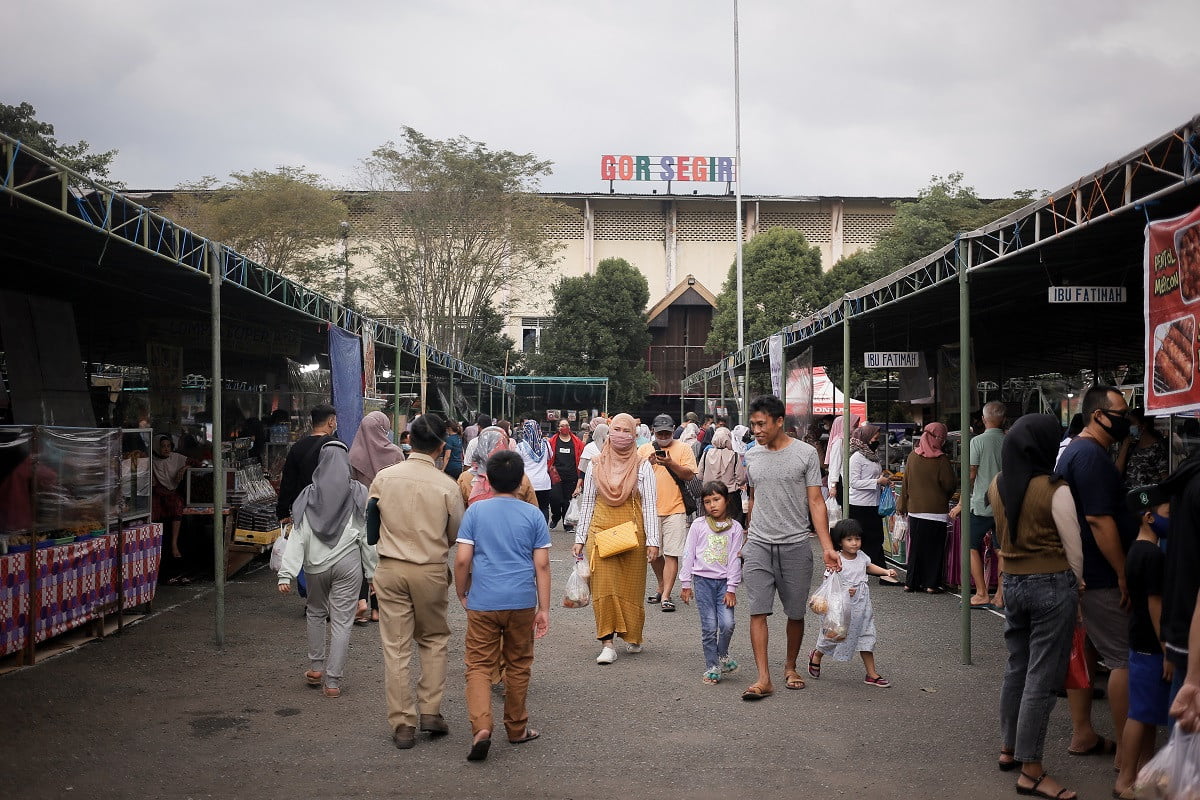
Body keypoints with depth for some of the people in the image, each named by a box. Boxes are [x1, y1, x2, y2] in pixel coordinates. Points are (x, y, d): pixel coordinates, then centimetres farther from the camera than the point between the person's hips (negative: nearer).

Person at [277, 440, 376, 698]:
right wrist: (373, 571, 3)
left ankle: (316, 667, 28)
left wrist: (286, 573, -6)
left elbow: (298, 535, -5)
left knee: (316, 612, 23)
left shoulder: (310, 494, -2)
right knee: (341, 621, 3)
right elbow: (367, 534, -4)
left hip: (316, 564, 2)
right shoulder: (358, 493, -4)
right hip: (348, 563, -1)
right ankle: (333, 680, 4)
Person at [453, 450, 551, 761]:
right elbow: (542, 565, -1)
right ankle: (516, 728, 26)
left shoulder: (475, 511, -2)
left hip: (483, 602, -1)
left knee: (479, 666, 4)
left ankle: (481, 727, -15)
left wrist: (462, 594, 10)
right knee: (518, 665, 15)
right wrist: (544, 609, 3)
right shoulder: (533, 515, 1)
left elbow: (462, 560, -5)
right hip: (521, 602, 1)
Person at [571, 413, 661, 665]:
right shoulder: (596, 465, 7)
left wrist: (652, 540, -7)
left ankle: (633, 637, 23)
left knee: (630, 587, 5)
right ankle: (607, 643, -2)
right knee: (603, 587, -5)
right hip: (601, 531, 1)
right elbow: (587, 503, 11)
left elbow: (650, 505, 0)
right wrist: (580, 538, 7)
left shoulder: (643, 466, 3)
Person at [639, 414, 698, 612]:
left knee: (671, 554, -7)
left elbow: (690, 475, -4)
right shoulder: (644, 450, 10)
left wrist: (671, 464, -18)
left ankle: (666, 596, -6)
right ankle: (662, 587, 32)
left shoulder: (683, 448, 3)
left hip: (675, 509, -3)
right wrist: (647, 464, -13)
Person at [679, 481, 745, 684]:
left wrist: (731, 588, -3)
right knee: (709, 626, -3)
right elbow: (688, 554, 5)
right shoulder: (698, 525, 2)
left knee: (727, 623, -10)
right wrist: (685, 584, 3)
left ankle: (722, 655, 18)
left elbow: (735, 559, 1)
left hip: (724, 581, 0)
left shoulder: (735, 527, 3)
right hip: (703, 580, 0)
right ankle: (712, 667, 10)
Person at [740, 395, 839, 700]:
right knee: (758, 612, -7)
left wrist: (827, 546, -12)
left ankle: (790, 667, 28)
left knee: (796, 613, 7)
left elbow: (816, 502, -4)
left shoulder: (805, 453, -3)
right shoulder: (751, 456, 8)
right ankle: (763, 679, -6)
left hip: (795, 545, -2)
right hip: (758, 546, 2)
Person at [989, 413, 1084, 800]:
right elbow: (1074, 550, -10)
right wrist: (1078, 587, 5)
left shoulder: (997, 486, 3)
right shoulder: (1055, 490, -15)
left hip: (1012, 583, 6)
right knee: (1042, 678, -1)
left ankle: (1008, 749, 30)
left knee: (1016, 669, 18)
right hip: (1052, 585, -6)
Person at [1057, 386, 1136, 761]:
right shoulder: (1091, 456, -19)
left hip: (1079, 572, 11)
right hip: (1101, 576, -11)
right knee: (1125, 658, -5)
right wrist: (1124, 575, -20)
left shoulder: (1074, 451, 15)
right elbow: (1099, 520, -24)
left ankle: (1082, 734, 22)